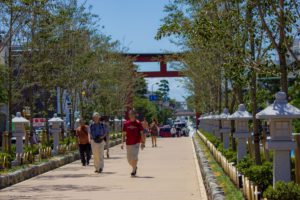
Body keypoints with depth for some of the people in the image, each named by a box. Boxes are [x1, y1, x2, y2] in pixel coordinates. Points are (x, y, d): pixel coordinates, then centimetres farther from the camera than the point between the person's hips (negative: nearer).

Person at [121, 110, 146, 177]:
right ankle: (135, 167, 35)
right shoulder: (126, 124, 6)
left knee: (134, 157, -14)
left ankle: (133, 171, -3)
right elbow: (124, 134, 10)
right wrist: (122, 143, 2)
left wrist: (143, 143, -5)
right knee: (129, 159, 9)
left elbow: (142, 133, 0)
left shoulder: (138, 123, -2)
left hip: (136, 143, -4)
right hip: (128, 143, 4)